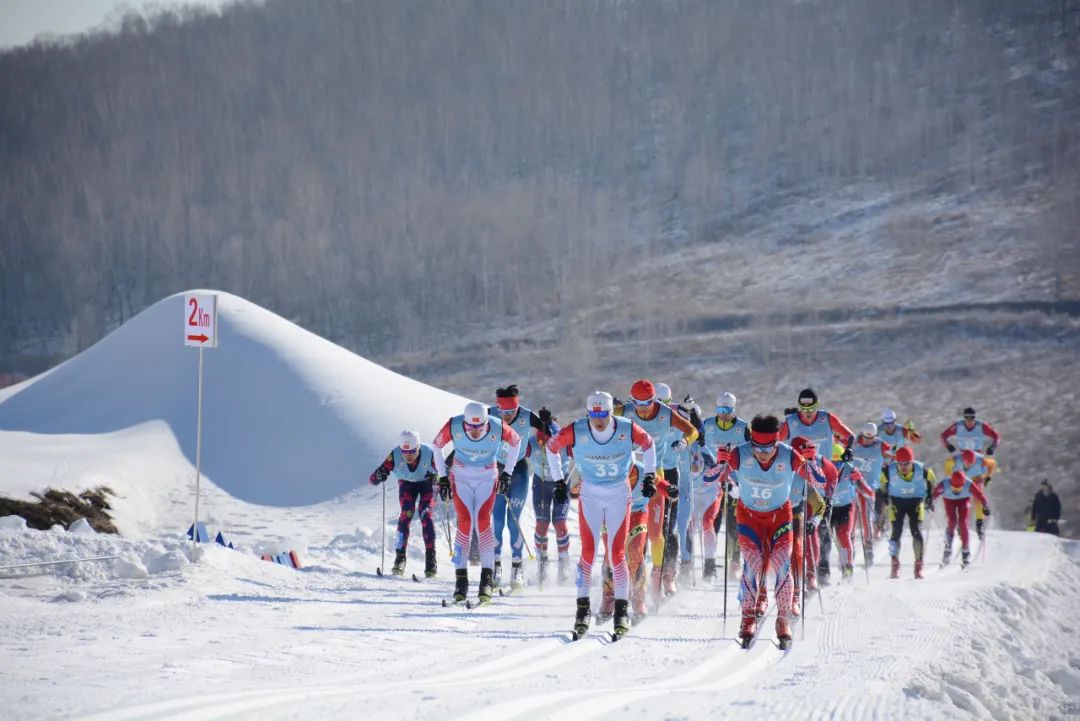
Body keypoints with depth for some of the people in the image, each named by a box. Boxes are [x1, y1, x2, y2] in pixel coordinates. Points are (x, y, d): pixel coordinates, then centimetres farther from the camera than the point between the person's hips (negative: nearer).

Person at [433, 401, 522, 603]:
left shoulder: (498, 427, -22)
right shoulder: (453, 426, -22)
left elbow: (515, 441, 1)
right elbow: (437, 445, 0)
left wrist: (506, 474, 4)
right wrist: (442, 477, 1)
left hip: (488, 477, 0)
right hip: (461, 476, 0)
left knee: (483, 521, -16)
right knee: (465, 523, -14)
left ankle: (487, 578, -16)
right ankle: (461, 578, -10)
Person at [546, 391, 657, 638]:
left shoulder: (627, 429, -16)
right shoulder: (576, 431, -17)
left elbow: (648, 444, 5)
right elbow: (552, 446, 2)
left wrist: (650, 475, 5)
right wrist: (558, 481, 4)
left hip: (619, 494, 0)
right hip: (589, 494, 0)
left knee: (617, 553, -4)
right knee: (588, 551, -8)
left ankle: (622, 609, 4)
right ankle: (583, 607, -2)